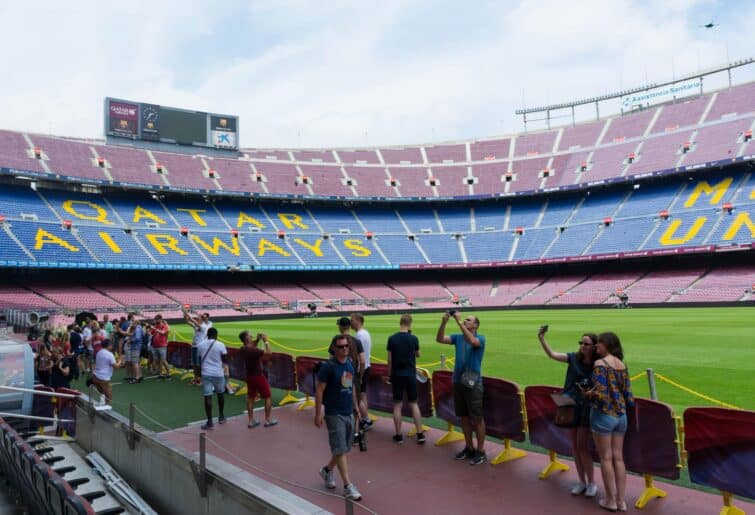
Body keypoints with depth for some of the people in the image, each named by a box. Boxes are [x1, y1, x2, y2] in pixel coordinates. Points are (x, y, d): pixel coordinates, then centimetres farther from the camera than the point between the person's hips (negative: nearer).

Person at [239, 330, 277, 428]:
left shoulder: (243, 349, -4)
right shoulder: (253, 350, -28)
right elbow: (269, 353, -24)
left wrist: (258, 340, 3)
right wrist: (266, 341, -15)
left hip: (250, 376, 7)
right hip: (258, 376, -7)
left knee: (250, 398, 15)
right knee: (268, 397, 8)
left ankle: (251, 421, 21)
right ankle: (268, 420, 14)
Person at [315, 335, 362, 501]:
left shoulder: (350, 364, 5)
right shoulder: (328, 366, -15)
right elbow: (319, 391, -13)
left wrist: (355, 406, 16)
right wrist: (318, 414, -14)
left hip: (349, 413, 7)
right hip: (334, 414, -7)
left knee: (344, 448, 16)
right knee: (340, 450, -4)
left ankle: (327, 470, 38)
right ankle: (348, 486, 4)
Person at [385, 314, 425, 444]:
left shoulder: (392, 338, -7)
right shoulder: (413, 338, -7)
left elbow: (390, 360, -4)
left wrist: (389, 375, 7)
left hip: (397, 375, 0)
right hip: (410, 375, 0)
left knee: (397, 405, 7)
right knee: (414, 404, 10)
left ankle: (398, 436, 12)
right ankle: (420, 434, 10)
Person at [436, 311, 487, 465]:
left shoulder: (480, 338, -8)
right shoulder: (457, 337, 7)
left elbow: (471, 341, -31)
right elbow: (439, 339, -4)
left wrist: (459, 322, -31)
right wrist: (444, 322, -18)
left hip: (473, 383, -6)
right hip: (458, 382, 6)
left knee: (477, 418, 1)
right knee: (464, 417, 13)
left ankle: (481, 452, 9)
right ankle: (469, 448, 25)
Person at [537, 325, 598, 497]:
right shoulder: (574, 358, -3)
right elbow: (552, 354, -8)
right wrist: (541, 338, -18)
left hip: (587, 407, -4)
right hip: (571, 405, 4)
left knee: (582, 445, -3)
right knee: (575, 444, 10)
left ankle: (591, 483, 14)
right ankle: (582, 482, 23)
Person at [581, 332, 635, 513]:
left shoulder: (600, 364, -15)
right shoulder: (622, 365, 6)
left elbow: (600, 393, -21)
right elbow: (628, 393, 7)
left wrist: (587, 393, -3)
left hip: (604, 414, -6)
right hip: (620, 415, 6)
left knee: (606, 458, 5)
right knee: (618, 458, 12)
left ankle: (611, 500, 13)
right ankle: (621, 500, 17)